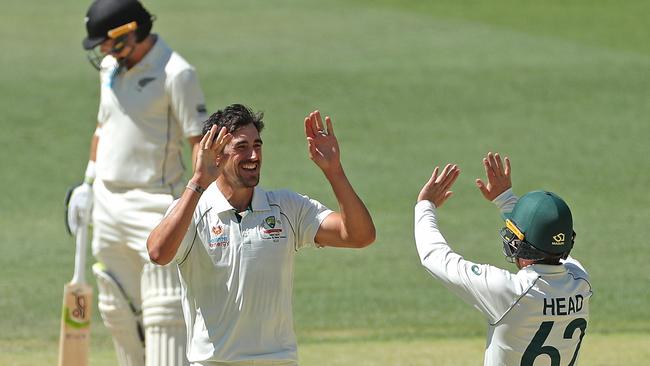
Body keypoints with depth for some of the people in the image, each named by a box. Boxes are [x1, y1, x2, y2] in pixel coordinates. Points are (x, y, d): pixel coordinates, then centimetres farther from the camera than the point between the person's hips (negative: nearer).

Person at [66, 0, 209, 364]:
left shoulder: (176, 74, -14)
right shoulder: (111, 68, 10)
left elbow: (200, 142, -17)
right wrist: (88, 184, 23)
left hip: (153, 205, -8)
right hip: (107, 204, 8)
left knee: (163, 311, -11)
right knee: (118, 308, 13)